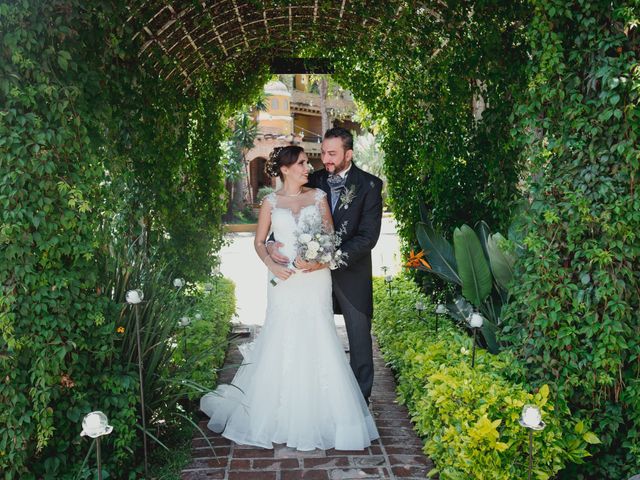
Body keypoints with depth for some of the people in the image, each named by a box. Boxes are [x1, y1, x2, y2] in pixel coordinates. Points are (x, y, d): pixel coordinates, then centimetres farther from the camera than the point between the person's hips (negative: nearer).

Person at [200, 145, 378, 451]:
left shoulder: (318, 197, 7)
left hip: (315, 280, 1)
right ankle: (281, 413, 17)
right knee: (281, 342, 2)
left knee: (316, 341, 0)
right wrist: (271, 264, -9)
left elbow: (331, 235, 4)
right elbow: (259, 242, 8)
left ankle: (317, 412, 15)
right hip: (284, 280, 0)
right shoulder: (271, 202, 5)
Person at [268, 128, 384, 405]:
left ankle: (361, 399, 26)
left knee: (359, 338, 9)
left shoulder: (369, 185, -10)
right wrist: (274, 243, -19)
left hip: (351, 272, -3)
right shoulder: (314, 181, 0)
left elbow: (368, 236, -17)